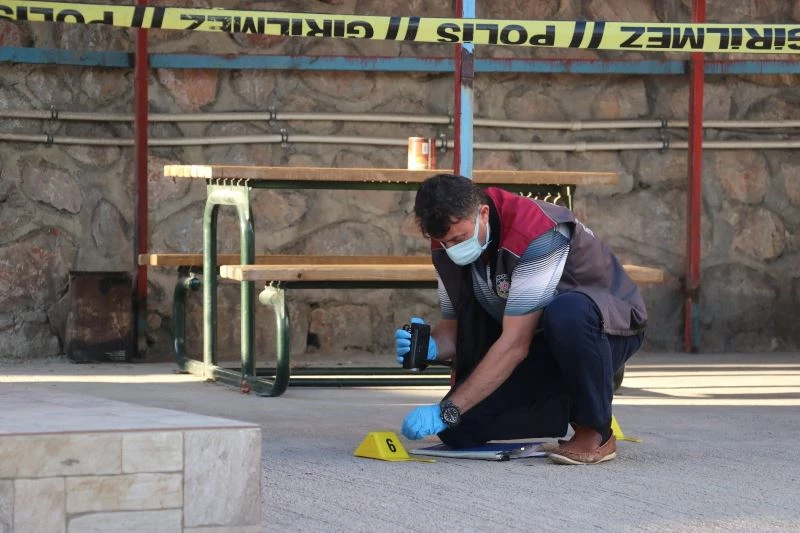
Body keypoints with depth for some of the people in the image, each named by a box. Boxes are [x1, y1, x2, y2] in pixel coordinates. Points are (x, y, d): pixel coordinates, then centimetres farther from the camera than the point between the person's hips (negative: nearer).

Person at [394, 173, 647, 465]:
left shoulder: (536, 233, -32)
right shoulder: (448, 241, -8)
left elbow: (515, 344, -34)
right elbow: (453, 327, -1)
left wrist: (447, 410, -36)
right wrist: (428, 348, -26)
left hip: (610, 324, -7)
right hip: (540, 342, 7)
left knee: (567, 312, -43)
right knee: (458, 429, -14)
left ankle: (596, 432, -20)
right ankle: (571, 410, 9)